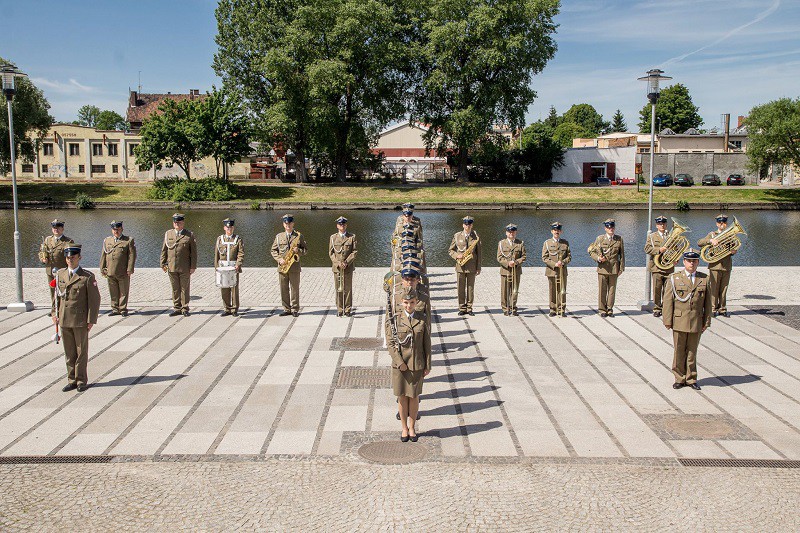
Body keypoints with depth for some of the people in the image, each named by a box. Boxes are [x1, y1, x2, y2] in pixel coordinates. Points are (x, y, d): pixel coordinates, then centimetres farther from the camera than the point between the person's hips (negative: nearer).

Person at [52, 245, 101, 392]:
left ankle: (81, 380, 16)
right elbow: (57, 296, 15)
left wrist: (91, 320, -10)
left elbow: (94, 299, -7)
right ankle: (72, 380, 21)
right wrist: (55, 314, 8)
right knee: (69, 352, 11)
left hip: (80, 321, -4)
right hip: (64, 320, 4)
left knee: (81, 351, 6)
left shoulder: (87, 277, -7)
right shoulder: (60, 274, 7)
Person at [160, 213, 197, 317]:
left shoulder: (189, 235, 0)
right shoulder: (168, 234, 10)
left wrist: (193, 266, -6)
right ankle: (177, 308, 16)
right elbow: (164, 250, 12)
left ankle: (185, 309, 12)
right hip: (171, 267, 3)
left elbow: (193, 252, -1)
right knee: (175, 289, 8)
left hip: (185, 268, -3)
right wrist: (163, 263, 7)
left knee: (184, 288, 3)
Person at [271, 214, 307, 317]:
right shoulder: (279, 236, 11)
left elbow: (305, 249, 6)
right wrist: (279, 259, -6)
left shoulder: (299, 236, 5)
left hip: (295, 266, -2)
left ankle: (295, 310, 8)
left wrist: (298, 250, -14)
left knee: (294, 288, 0)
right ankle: (287, 309, 13)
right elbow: (274, 250, 10)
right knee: (284, 289, 4)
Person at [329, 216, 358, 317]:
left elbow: (354, 251, -1)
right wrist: (338, 263, -9)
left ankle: (348, 309, 9)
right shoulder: (333, 237, 9)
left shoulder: (352, 237, 4)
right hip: (336, 267, 1)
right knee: (338, 289, 3)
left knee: (348, 289, 2)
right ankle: (339, 309, 10)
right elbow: (331, 253, 6)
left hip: (348, 267, -1)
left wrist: (347, 262, -12)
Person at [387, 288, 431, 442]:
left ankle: (412, 428, 24)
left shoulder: (422, 321, -2)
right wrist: (399, 363, -13)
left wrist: (428, 366, 1)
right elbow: (391, 343, -5)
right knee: (402, 397, 8)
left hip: (417, 365, 1)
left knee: (414, 396, 9)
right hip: (400, 365, 0)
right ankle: (404, 428, 23)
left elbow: (427, 345, 2)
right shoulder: (395, 320, -5)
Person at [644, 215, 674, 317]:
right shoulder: (652, 236, 8)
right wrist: (658, 250, -18)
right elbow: (647, 249, -4)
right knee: (657, 289, -2)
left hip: (669, 267, 2)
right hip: (656, 266, -2)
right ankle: (657, 308, 6)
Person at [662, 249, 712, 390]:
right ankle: (679, 379, 15)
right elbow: (668, 301, 0)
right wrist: (667, 321, -5)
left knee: (692, 351, 8)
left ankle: (691, 379, 19)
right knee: (679, 351, 4)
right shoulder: (674, 279, 2)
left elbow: (707, 303, 8)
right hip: (679, 322, -1)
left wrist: (707, 321, 5)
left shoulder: (704, 279, 7)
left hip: (696, 322, 1)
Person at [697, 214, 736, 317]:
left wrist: (733, 251, -7)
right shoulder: (712, 234, 6)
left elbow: (734, 249, 16)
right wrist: (710, 241, -21)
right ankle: (713, 309, 7)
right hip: (715, 265, -2)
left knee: (724, 289, 6)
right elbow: (699, 243, -5)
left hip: (727, 266, 2)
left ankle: (722, 309, 15)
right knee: (714, 288, -1)